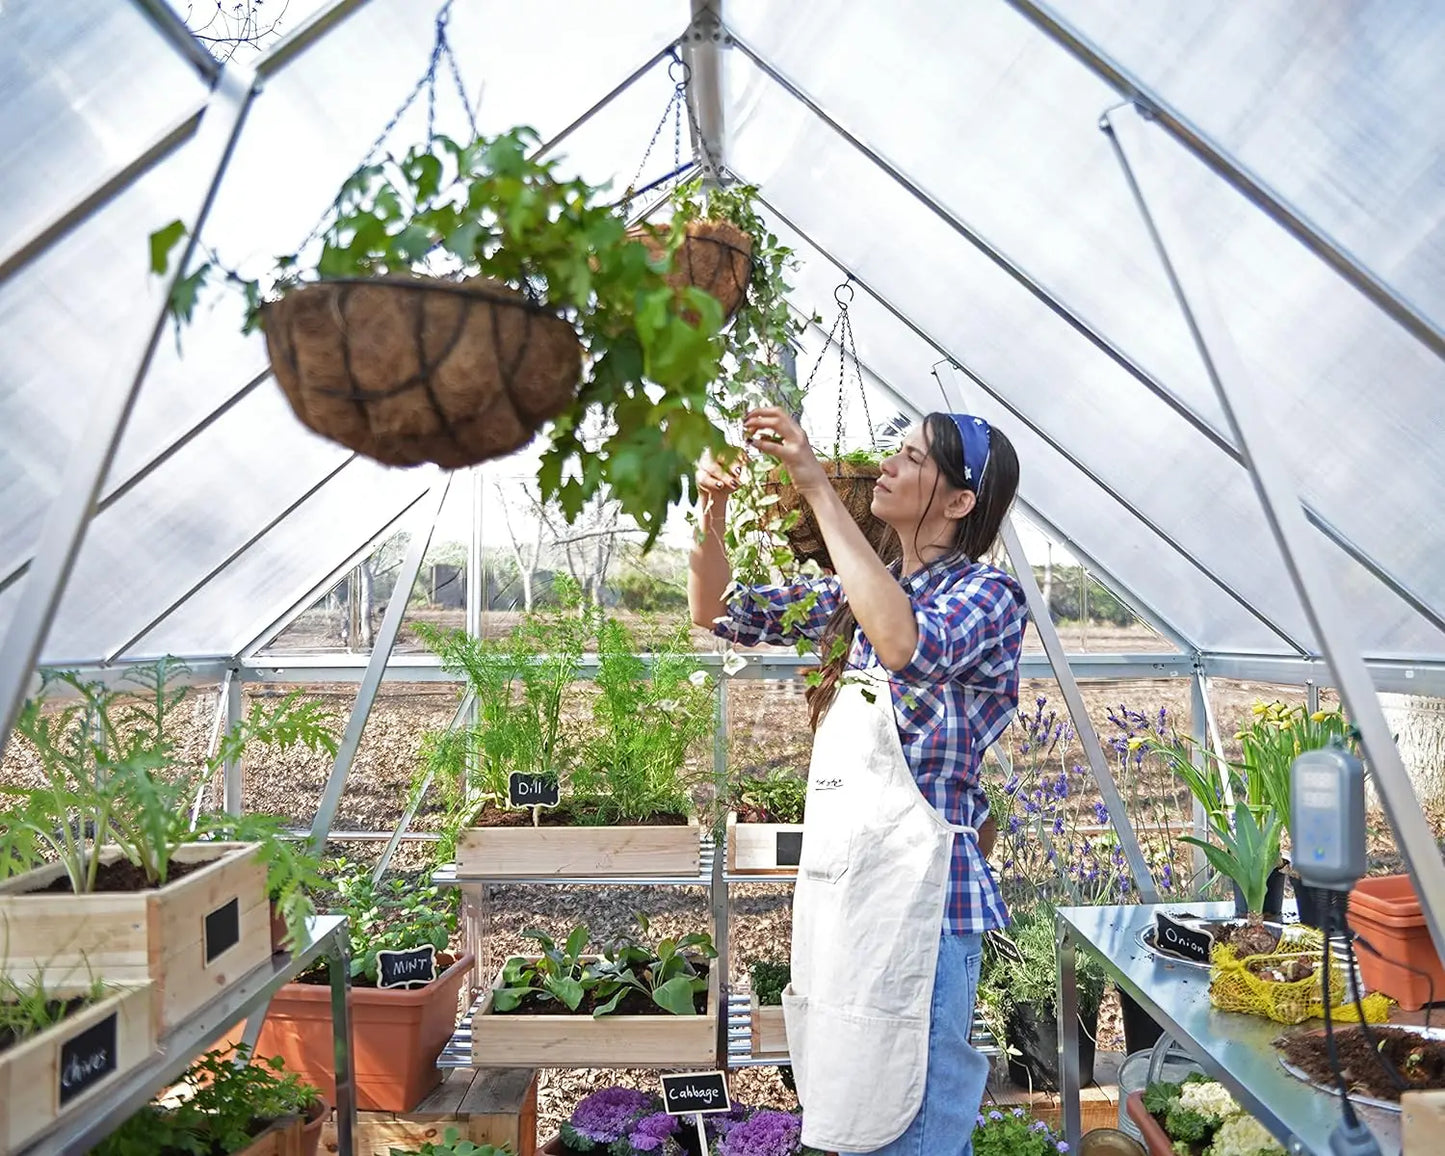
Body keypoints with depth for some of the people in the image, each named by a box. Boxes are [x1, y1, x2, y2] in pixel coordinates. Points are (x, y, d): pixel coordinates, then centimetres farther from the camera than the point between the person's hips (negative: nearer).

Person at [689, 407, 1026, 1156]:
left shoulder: (987, 595, -9)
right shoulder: (855, 593, 10)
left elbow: (904, 644, -32)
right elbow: (717, 611, 13)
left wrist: (817, 488, -28)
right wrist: (714, 507, -5)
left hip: (917, 890, -7)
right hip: (836, 878, 7)